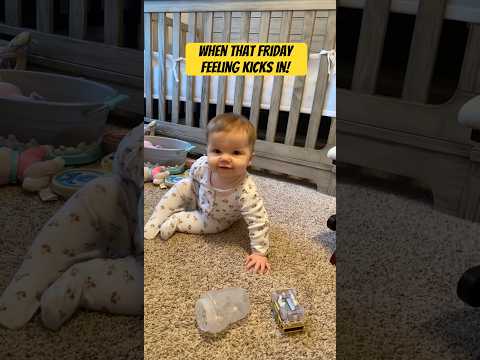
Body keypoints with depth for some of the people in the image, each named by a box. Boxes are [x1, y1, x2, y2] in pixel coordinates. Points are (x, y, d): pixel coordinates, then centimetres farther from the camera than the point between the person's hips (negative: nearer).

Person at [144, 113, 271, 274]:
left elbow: (258, 221, -38)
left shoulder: (247, 193, -47)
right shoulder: (202, 166, -35)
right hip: (201, 198, 2)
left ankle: (175, 220, -3)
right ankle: (153, 224, 1)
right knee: (180, 188, -9)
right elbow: (193, 177, -9)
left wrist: (259, 253, -35)